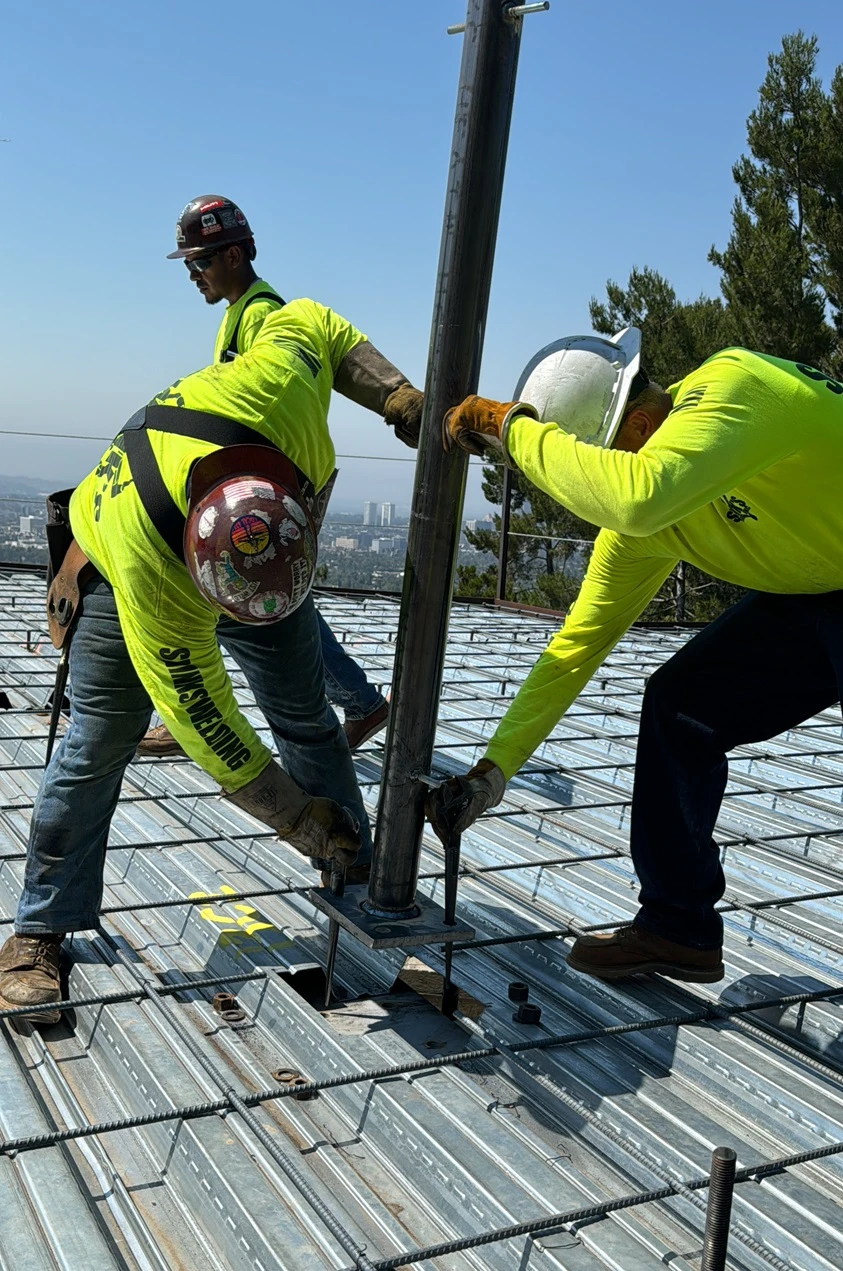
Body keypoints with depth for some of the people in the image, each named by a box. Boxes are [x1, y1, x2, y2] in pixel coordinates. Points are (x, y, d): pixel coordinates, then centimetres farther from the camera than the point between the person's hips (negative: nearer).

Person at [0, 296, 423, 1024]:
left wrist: (393, 391, -27)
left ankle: (357, 871, 23)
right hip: (131, 566, -4)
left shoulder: (278, 389, -41)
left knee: (307, 720, 6)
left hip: (260, 551, 5)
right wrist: (298, 818, -26)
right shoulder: (151, 574, -44)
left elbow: (313, 325, -15)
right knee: (98, 743, -9)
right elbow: (202, 717, -33)